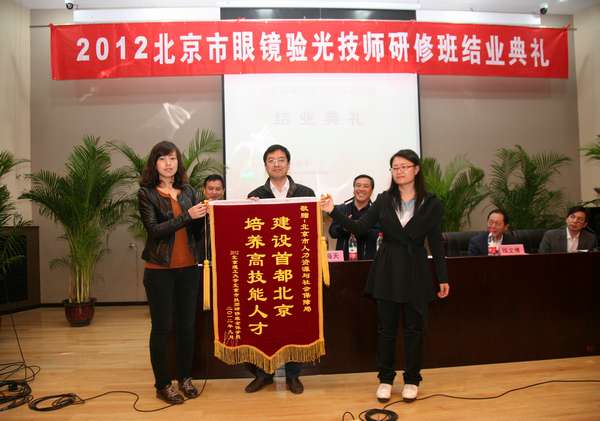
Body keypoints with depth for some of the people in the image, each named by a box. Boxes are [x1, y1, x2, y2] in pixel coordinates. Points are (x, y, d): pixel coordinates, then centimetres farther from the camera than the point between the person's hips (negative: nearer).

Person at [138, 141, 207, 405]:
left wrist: (204, 215, -12)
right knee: (162, 327, 5)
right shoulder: (146, 193, -3)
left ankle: (185, 378, 27)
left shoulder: (188, 191, 7)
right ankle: (162, 384, 19)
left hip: (189, 267, 4)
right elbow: (154, 229, -13)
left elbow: (198, 230, 8)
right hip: (160, 269, -4)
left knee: (187, 325, 11)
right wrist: (187, 216, -21)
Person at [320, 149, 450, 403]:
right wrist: (333, 211, -14)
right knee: (386, 328, 8)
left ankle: (412, 380, 26)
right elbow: (359, 228, -4)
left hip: (416, 271, -1)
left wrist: (443, 278, 1)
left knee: (413, 328, 8)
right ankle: (385, 380, 24)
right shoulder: (384, 200, 3)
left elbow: (436, 243, 1)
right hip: (387, 270, 1)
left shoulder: (431, 204, -1)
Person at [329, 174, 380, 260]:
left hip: (367, 259, -2)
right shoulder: (342, 208, 8)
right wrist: (343, 227, -19)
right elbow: (332, 232, 3)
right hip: (343, 257, 2)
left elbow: (378, 236, -13)